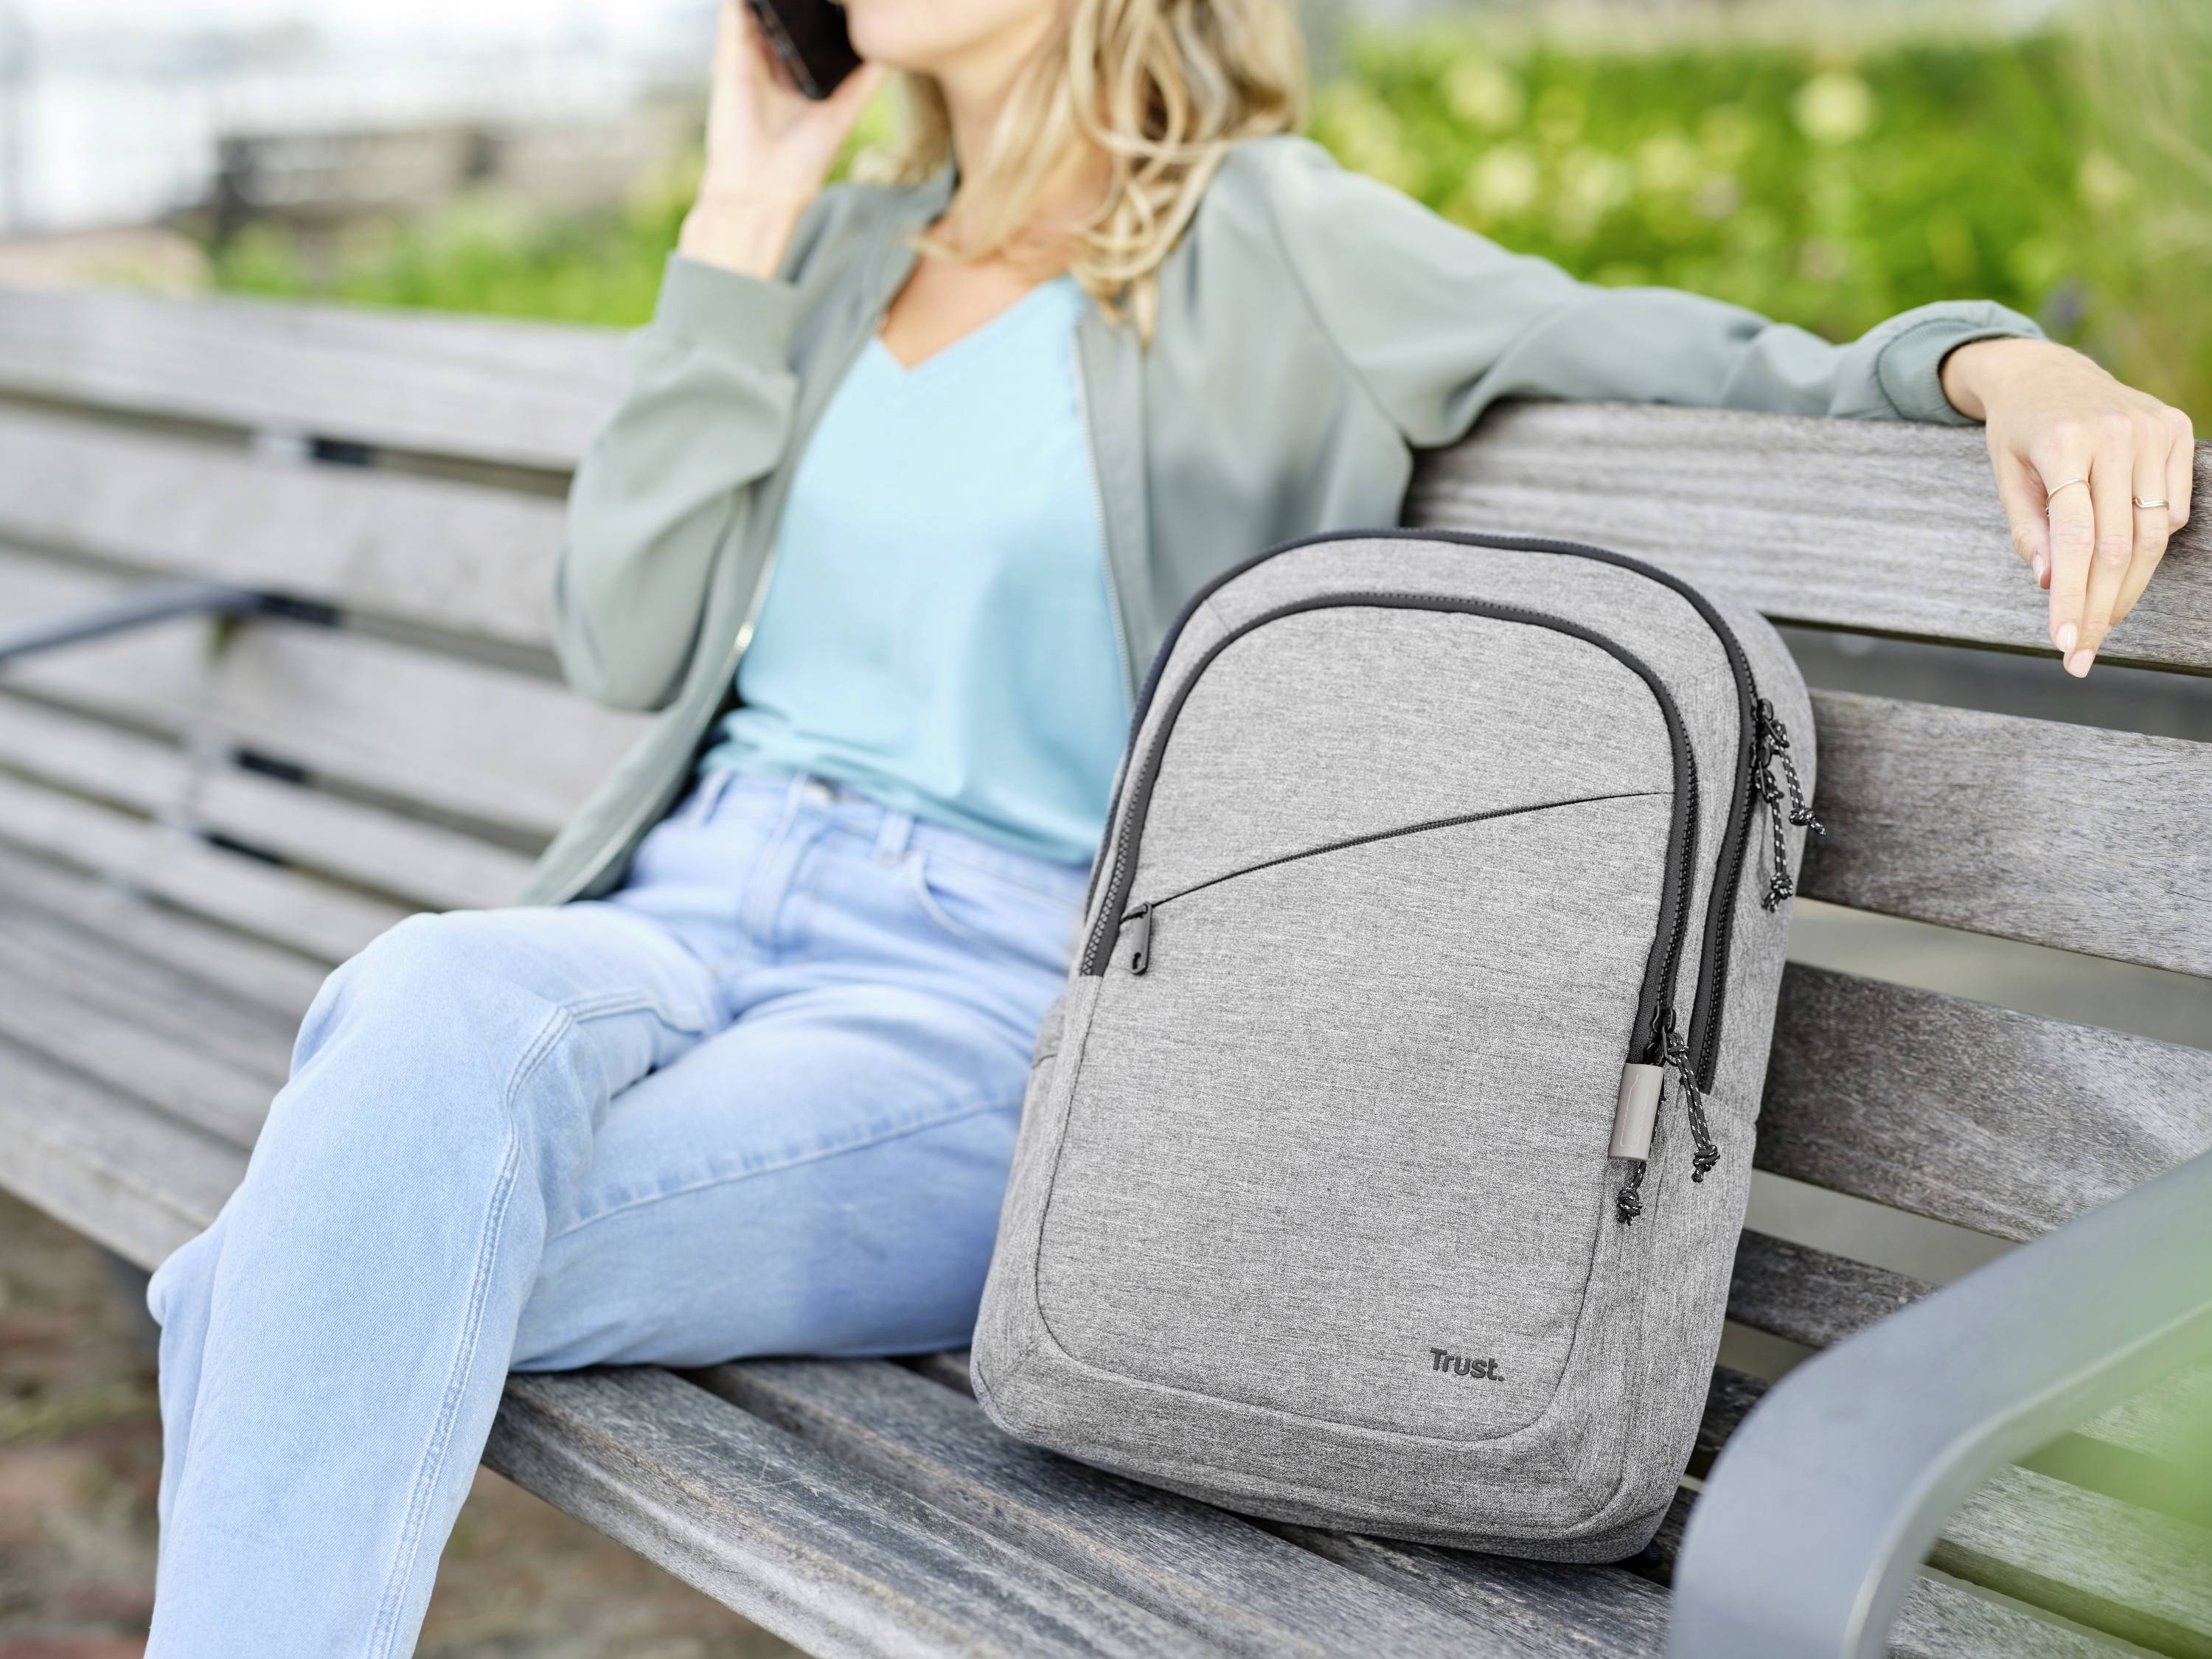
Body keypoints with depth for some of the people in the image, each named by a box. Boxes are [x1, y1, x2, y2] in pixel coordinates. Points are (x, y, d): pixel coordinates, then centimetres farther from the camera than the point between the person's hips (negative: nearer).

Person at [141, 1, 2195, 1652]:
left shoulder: (1273, 248, 3)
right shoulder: (840, 252, 19)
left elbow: (1770, 392, 2)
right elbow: (622, 643, 10)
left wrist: (2000, 359, -21)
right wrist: (744, 212, 8)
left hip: (990, 995, -4)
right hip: (693, 900, 5)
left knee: (346, 1282, -27)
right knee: (426, 1010, -32)